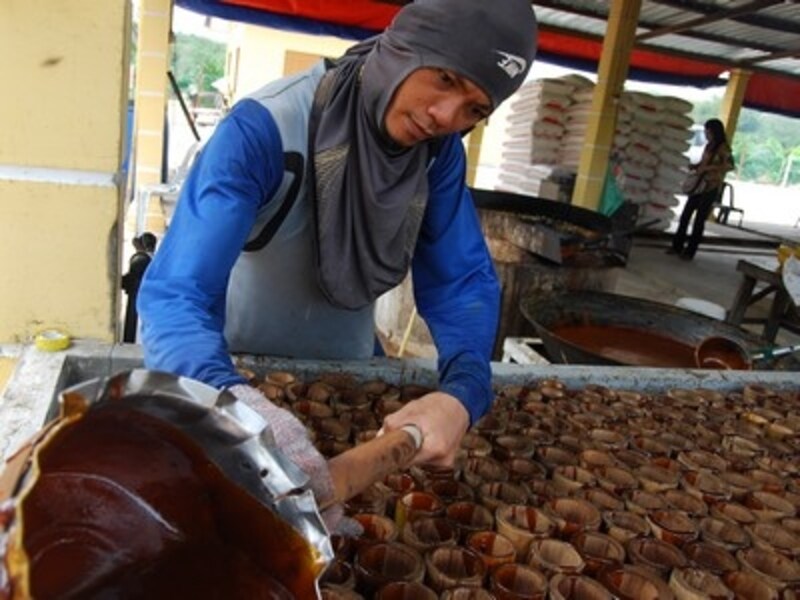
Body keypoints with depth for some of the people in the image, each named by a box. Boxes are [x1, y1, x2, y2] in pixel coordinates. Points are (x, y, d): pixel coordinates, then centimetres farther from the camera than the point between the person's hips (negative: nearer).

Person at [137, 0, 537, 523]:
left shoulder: (440, 150, -14)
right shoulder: (265, 129, -31)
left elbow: (462, 279, -15)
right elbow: (174, 296, -37)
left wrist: (463, 391, -34)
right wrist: (240, 401, -57)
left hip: (346, 369, 5)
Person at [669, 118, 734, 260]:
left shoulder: (723, 148, -9)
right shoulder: (708, 146, 12)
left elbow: (729, 165, -22)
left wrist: (708, 168, -24)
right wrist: (693, 166, 4)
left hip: (712, 188, -7)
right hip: (699, 184, 7)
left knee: (699, 219, -1)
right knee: (685, 215, 6)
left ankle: (689, 252, 6)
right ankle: (677, 246, 16)